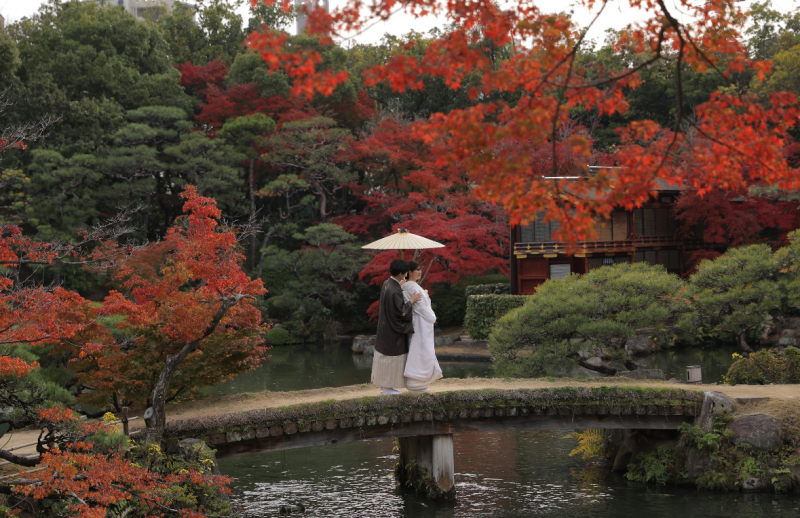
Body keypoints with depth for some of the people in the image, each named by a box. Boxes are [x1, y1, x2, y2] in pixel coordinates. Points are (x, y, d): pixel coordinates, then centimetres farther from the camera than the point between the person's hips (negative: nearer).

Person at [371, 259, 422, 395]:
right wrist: (411, 301, -11)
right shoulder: (395, 291, -27)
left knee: (385, 355, 15)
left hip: (385, 327, 10)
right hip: (393, 331, -10)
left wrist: (400, 287, 20)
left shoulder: (387, 284, 1)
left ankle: (384, 384, 23)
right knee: (392, 357, 1)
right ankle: (387, 386, 9)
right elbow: (401, 311, -23)